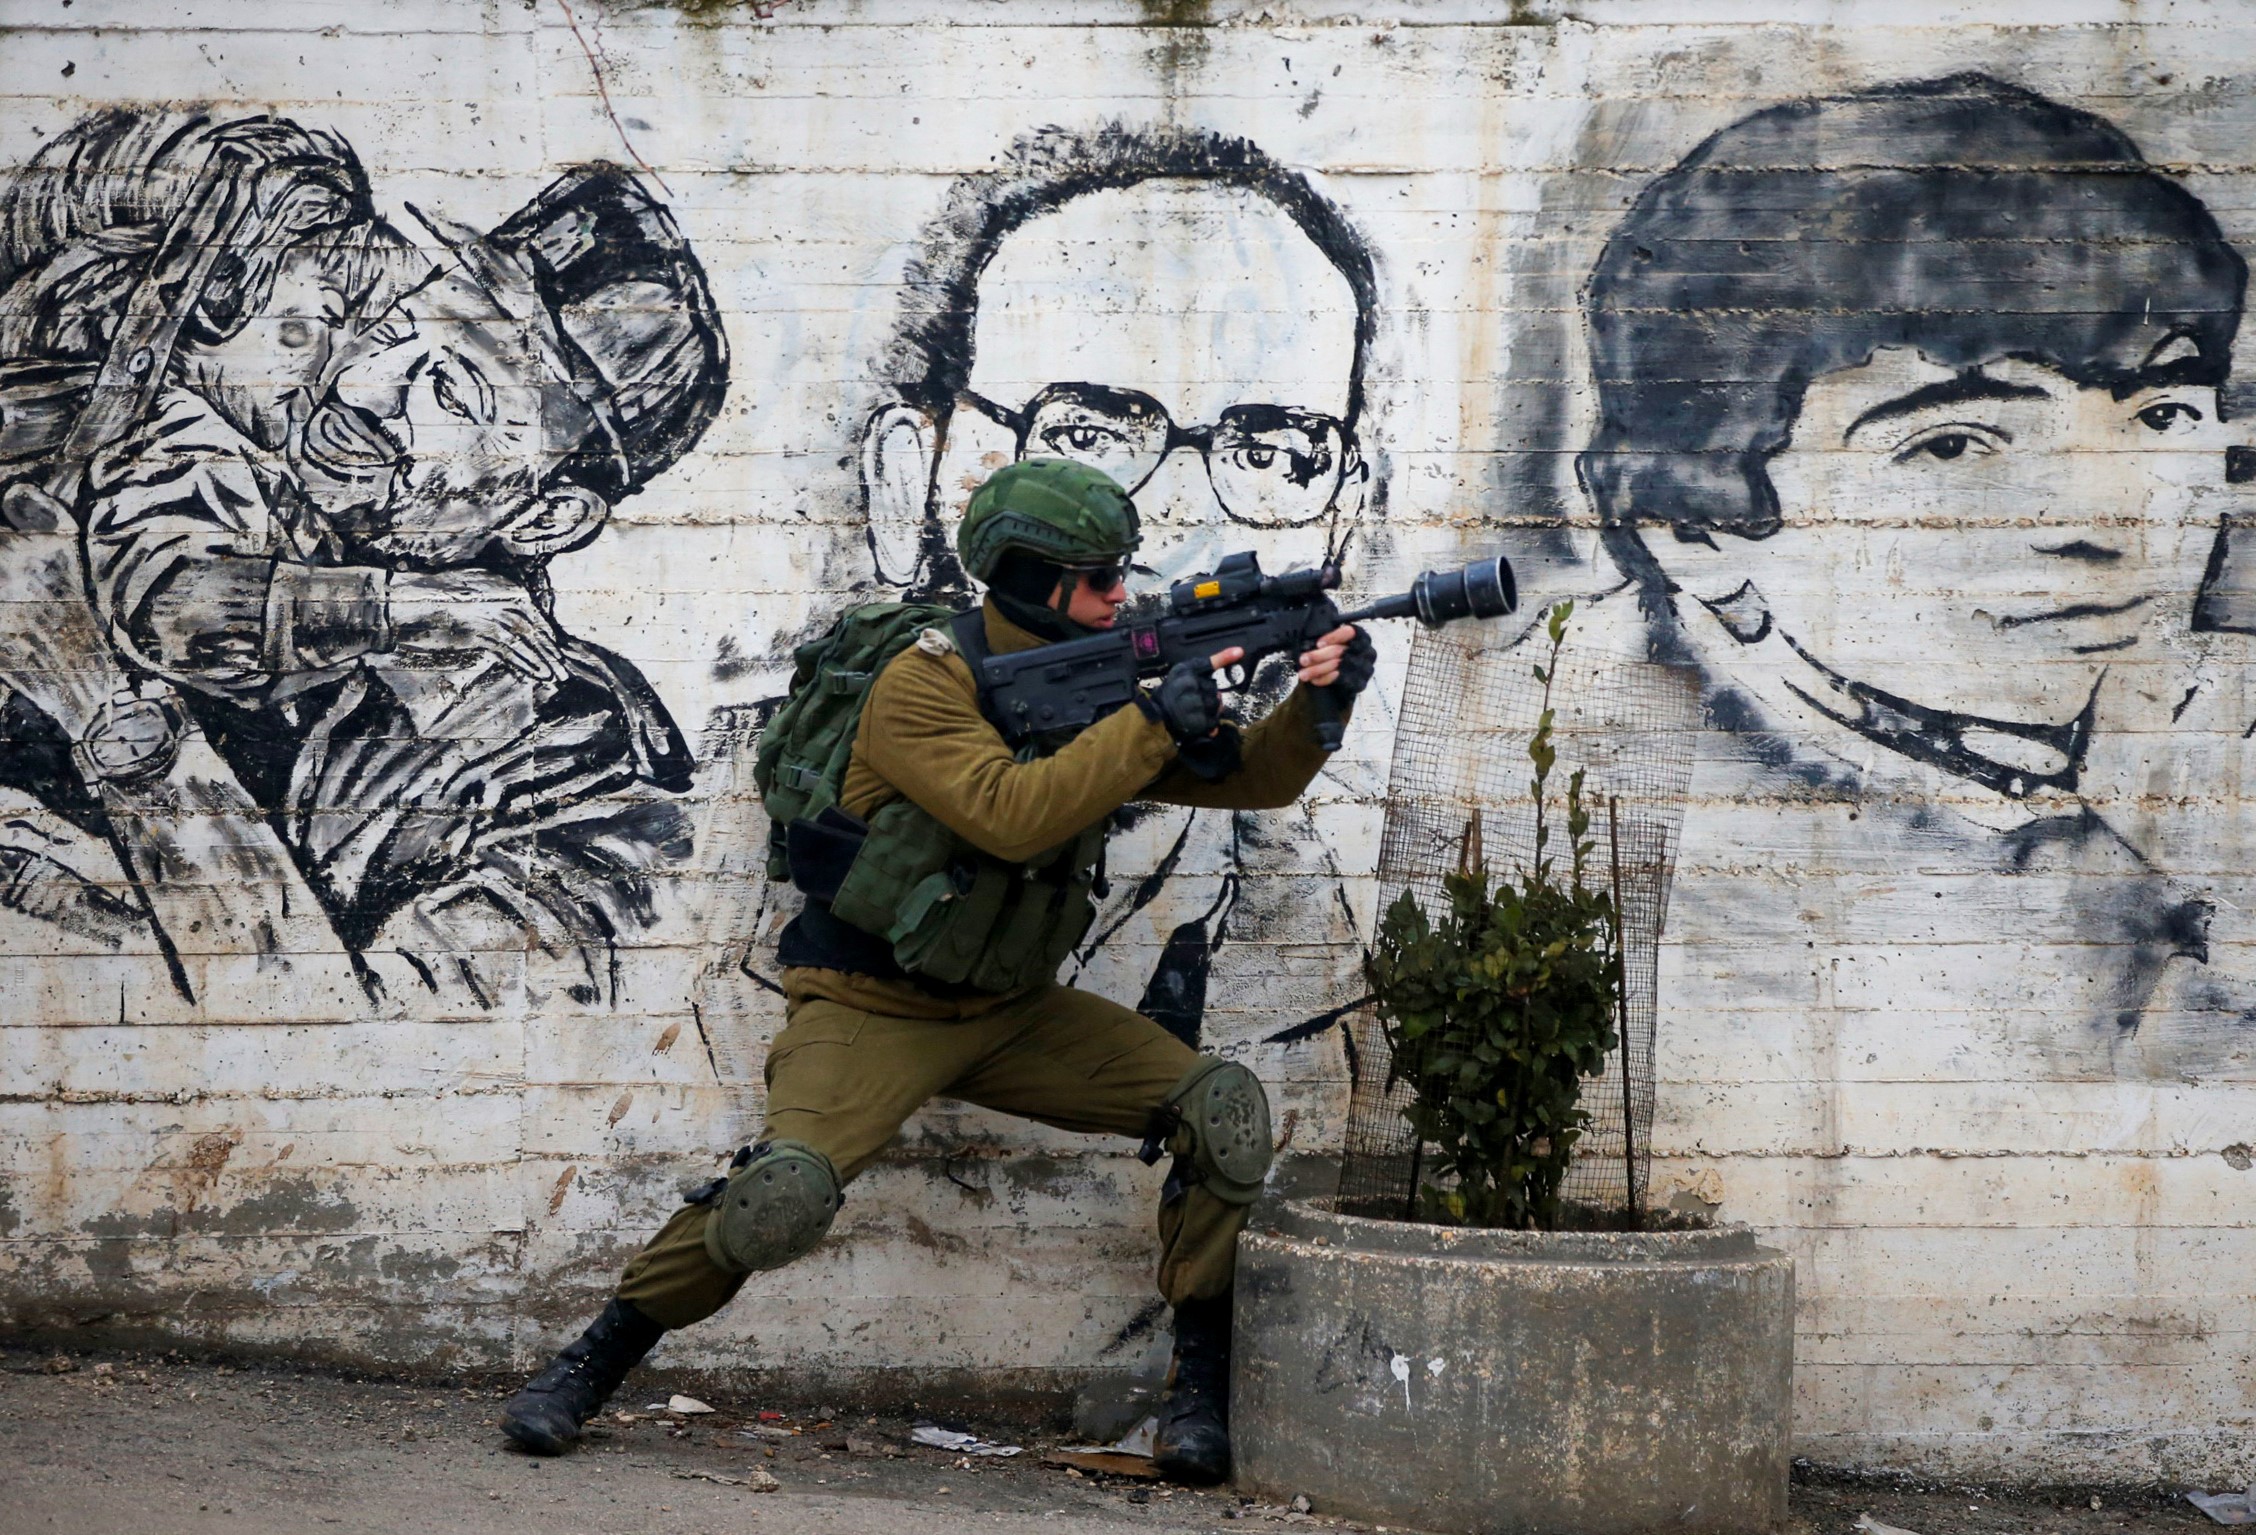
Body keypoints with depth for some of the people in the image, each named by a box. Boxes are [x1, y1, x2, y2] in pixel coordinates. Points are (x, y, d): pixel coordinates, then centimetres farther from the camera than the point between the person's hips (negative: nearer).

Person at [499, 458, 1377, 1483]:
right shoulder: (925, 687, -17)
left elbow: (1250, 780, 4)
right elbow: (1009, 814, -32)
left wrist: (1316, 702, -15)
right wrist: (1152, 726, -29)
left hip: (1013, 1012, 6)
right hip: (875, 1007, -6)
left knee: (1224, 1111, -13)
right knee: (785, 1192, -31)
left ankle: (1200, 1390, -2)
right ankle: (590, 1366, -7)